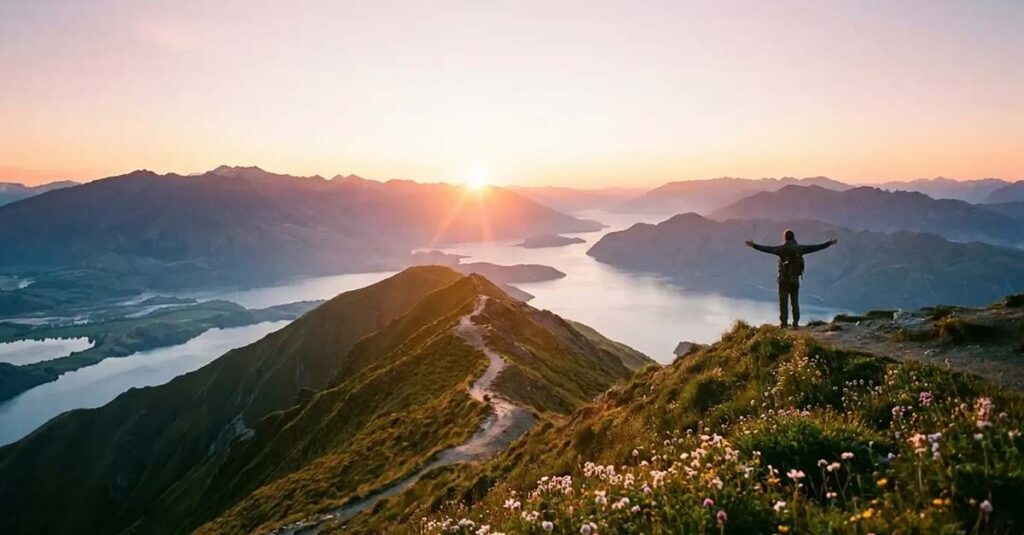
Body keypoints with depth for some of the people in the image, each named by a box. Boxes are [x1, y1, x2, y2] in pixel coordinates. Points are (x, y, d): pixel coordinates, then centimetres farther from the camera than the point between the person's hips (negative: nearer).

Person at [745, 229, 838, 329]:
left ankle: (784, 323, -4)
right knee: (795, 302, 11)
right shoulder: (800, 248, 3)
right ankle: (796, 323, 6)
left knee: (783, 302, 0)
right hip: (795, 279, 3)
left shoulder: (782, 248, -8)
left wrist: (754, 245, -12)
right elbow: (815, 247, 9)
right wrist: (829, 243, 21)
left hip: (784, 279, -3)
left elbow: (767, 249, -14)